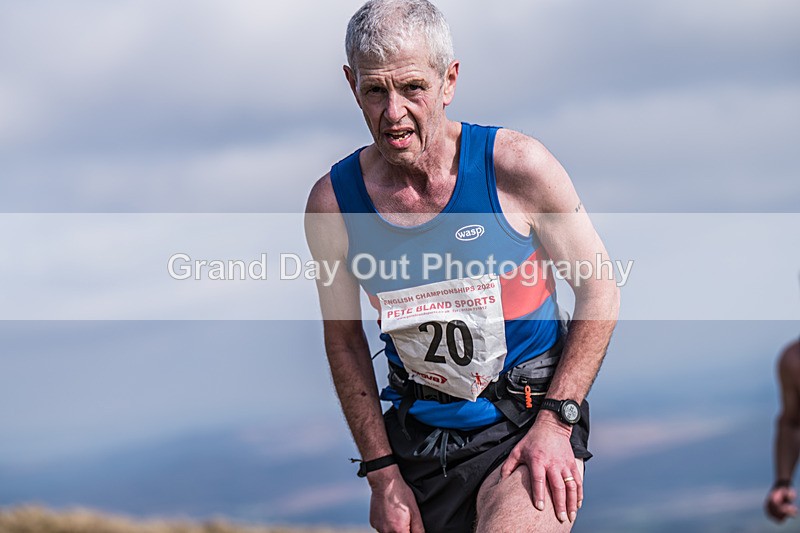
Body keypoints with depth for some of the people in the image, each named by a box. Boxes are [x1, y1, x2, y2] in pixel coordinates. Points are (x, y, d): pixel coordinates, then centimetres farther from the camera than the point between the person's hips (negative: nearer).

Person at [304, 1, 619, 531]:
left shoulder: (517, 165, -12)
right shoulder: (332, 203, -5)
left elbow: (600, 291, -4)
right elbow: (345, 339, 7)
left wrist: (555, 420, -12)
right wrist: (383, 474, 3)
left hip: (525, 425, -4)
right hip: (420, 436, 4)